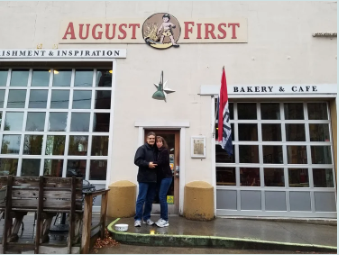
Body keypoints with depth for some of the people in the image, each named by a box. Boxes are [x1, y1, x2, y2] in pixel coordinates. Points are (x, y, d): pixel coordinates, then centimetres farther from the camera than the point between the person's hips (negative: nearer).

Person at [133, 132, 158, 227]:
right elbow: (137, 160, -15)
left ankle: (147, 217, 22)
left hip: (153, 178, 6)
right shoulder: (142, 148, -4)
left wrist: (155, 164, 6)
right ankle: (137, 218, 7)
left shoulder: (155, 150, 15)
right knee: (141, 198, -2)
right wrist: (147, 164, -21)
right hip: (144, 178, -6)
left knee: (150, 199, 12)